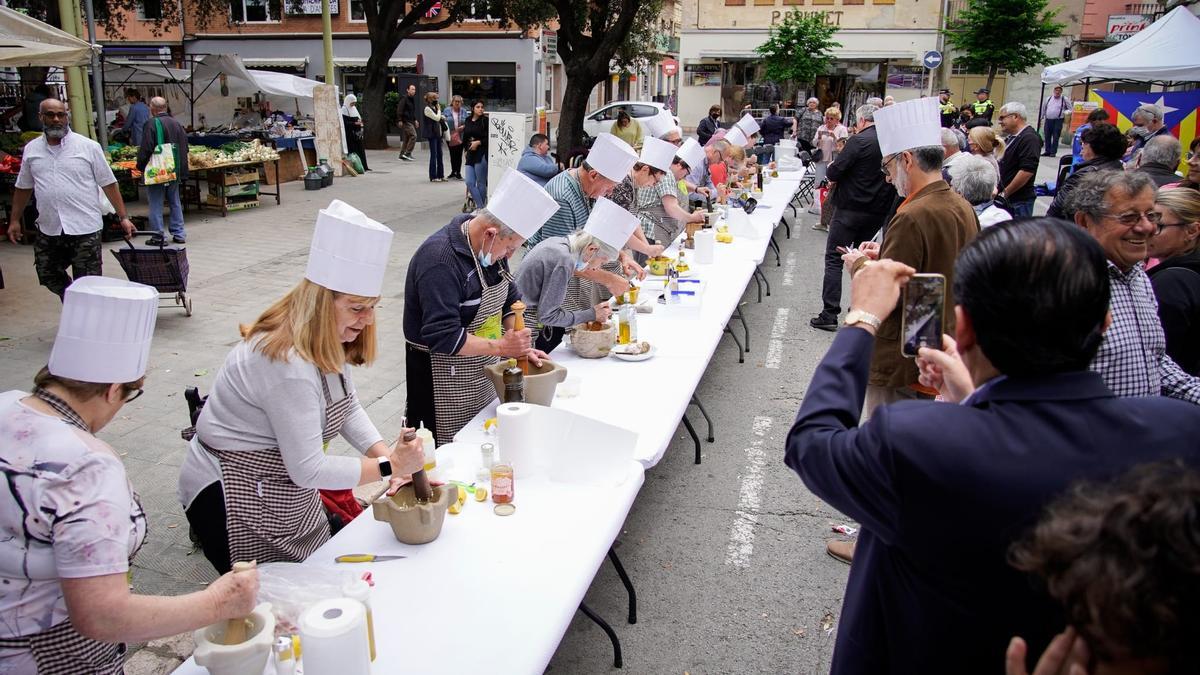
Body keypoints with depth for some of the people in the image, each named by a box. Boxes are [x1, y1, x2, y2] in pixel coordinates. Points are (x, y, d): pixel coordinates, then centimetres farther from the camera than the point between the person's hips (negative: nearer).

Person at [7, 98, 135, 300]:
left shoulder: (89, 147, -3)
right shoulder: (32, 149, 8)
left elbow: (108, 184, -2)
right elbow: (23, 188, 17)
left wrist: (123, 217, -6)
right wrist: (14, 220, 15)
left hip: (85, 229, -4)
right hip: (48, 230, 4)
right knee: (49, 276, 15)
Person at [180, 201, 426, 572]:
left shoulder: (328, 343, -3)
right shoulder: (288, 365, -32)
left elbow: (347, 408, 4)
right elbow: (308, 470, -29)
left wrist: (388, 456, -11)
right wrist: (389, 466, -25)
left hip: (283, 484, 9)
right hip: (233, 498, -9)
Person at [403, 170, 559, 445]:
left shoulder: (491, 247, 3)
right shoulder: (439, 259, -25)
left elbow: (509, 299, 13)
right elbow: (442, 336, -29)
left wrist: (520, 345, -2)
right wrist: (501, 347, -25)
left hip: (485, 372, 8)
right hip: (444, 379, -8)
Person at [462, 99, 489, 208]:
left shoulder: (485, 121, -5)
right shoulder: (468, 121, 12)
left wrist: (478, 142, -14)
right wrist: (466, 149, 17)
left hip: (481, 155, -6)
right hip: (470, 155, 6)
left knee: (481, 183, 1)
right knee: (470, 183, -1)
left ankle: (481, 207, 12)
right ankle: (480, 206, 4)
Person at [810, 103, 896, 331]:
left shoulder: (858, 140, -14)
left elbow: (833, 173, -16)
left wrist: (830, 169, 6)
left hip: (851, 209, -6)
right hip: (877, 211, 6)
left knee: (834, 259, -1)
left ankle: (829, 315, -5)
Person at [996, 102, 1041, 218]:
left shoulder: (1029, 138, -15)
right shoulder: (1014, 137, 15)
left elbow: (1027, 171, -23)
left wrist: (1005, 193, -18)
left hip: (1019, 201, -9)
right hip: (1008, 199, 9)